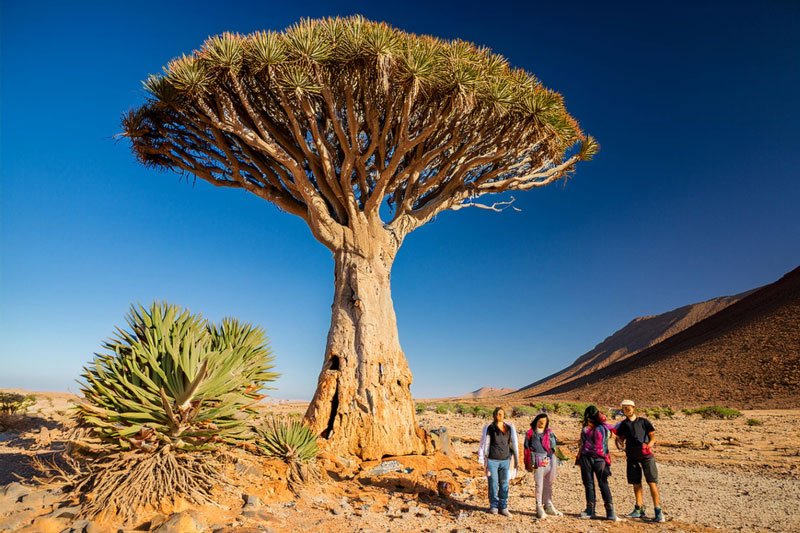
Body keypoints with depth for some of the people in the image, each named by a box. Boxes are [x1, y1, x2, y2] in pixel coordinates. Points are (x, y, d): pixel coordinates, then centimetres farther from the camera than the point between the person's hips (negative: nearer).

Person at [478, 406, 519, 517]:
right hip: (492, 460, -3)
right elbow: (484, 444, -1)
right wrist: (482, 460, -3)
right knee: (493, 484, 5)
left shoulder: (509, 428, 6)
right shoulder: (489, 428, -4)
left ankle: (503, 508, 19)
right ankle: (493, 507, 18)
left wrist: (516, 460, 9)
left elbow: (513, 444, 10)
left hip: (505, 460, 3)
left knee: (504, 484, 8)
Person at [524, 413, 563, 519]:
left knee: (548, 484, 14)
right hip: (538, 461, -4)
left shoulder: (550, 432, 14)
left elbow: (554, 445, 17)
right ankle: (539, 508, 1)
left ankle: (548, 506, 26)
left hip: (550, 461, 4)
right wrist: (529, 463, 0)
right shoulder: (531, 433, 3)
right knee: (539, 484, -5)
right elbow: (527, 448, 4)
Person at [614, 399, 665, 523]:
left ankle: (658, 511, -4)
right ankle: (639, 509, 19)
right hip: (632, 456, 4)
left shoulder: (643, 421, 2)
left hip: (646, 455, -3)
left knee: (652, 482, -8)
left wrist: (649, 445, -17)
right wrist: (619, 443, -11)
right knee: (636, 483, 9)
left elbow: (653, 437, 1)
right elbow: (620, 438, 12)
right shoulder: (623, 424, 11)